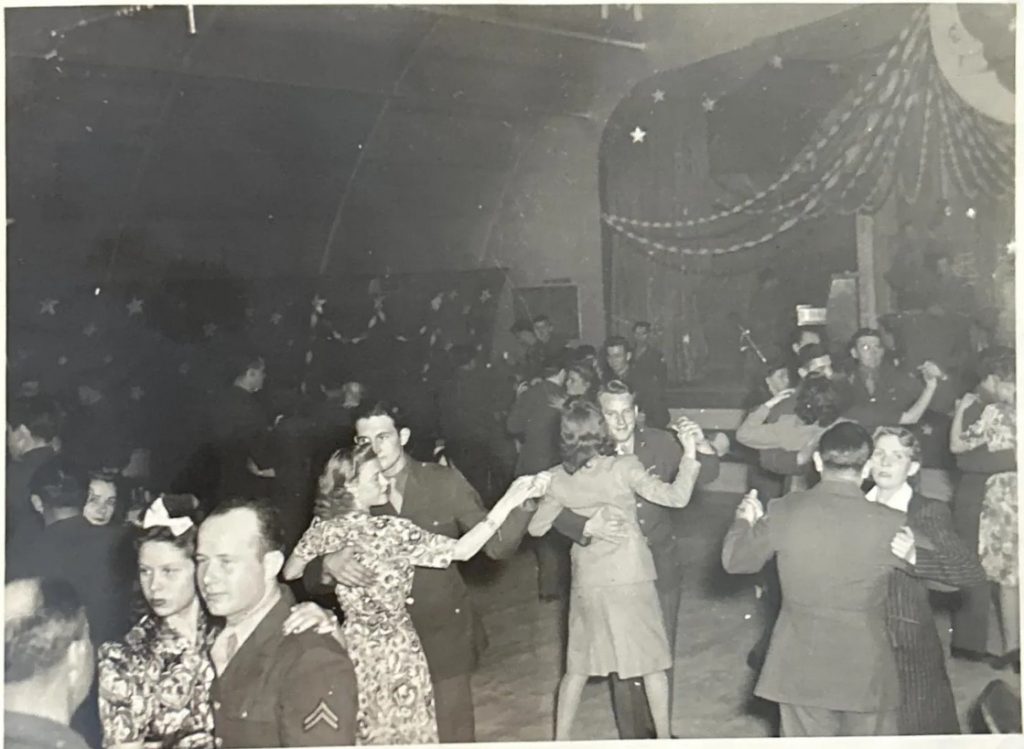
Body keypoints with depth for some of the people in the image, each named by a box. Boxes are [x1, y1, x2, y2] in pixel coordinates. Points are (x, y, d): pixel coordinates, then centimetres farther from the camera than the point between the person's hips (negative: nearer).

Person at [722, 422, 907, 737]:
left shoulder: (783, 512, -11)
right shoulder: (890, 524, -15)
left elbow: (735, 560, 4)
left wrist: (744, 520, 23)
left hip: (801, 667, 1)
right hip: (866, 668, -1)